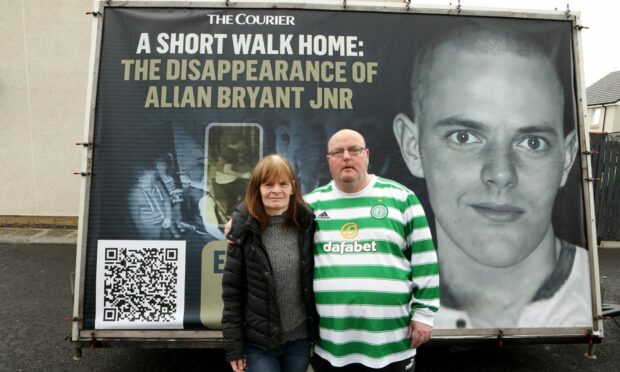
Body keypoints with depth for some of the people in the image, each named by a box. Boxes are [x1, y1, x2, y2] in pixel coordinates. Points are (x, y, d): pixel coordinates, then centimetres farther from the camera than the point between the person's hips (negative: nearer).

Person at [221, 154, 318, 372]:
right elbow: (232, 291, -6)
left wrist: (320, 330, 4)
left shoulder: (306, 223, -4)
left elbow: (317, 276, 4)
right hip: (258, 342, -2)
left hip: (300, 339, 2)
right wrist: (233, 346, -6)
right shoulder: (244, 230, -10)